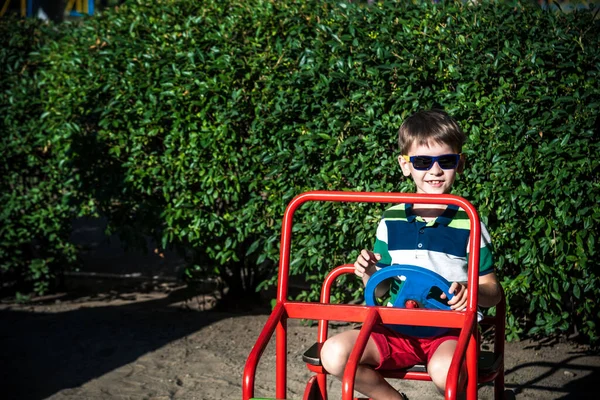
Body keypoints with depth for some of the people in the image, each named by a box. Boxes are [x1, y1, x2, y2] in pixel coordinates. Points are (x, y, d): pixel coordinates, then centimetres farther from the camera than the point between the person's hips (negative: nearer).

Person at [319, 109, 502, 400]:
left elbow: (493, 292, 1)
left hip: (451, 330, -4)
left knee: (444, 370, -39)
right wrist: (369, 274, -9)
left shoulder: (469, 224, -2)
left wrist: (472, 292, -21)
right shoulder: (391, 221, 7)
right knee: (333, 353, -21)